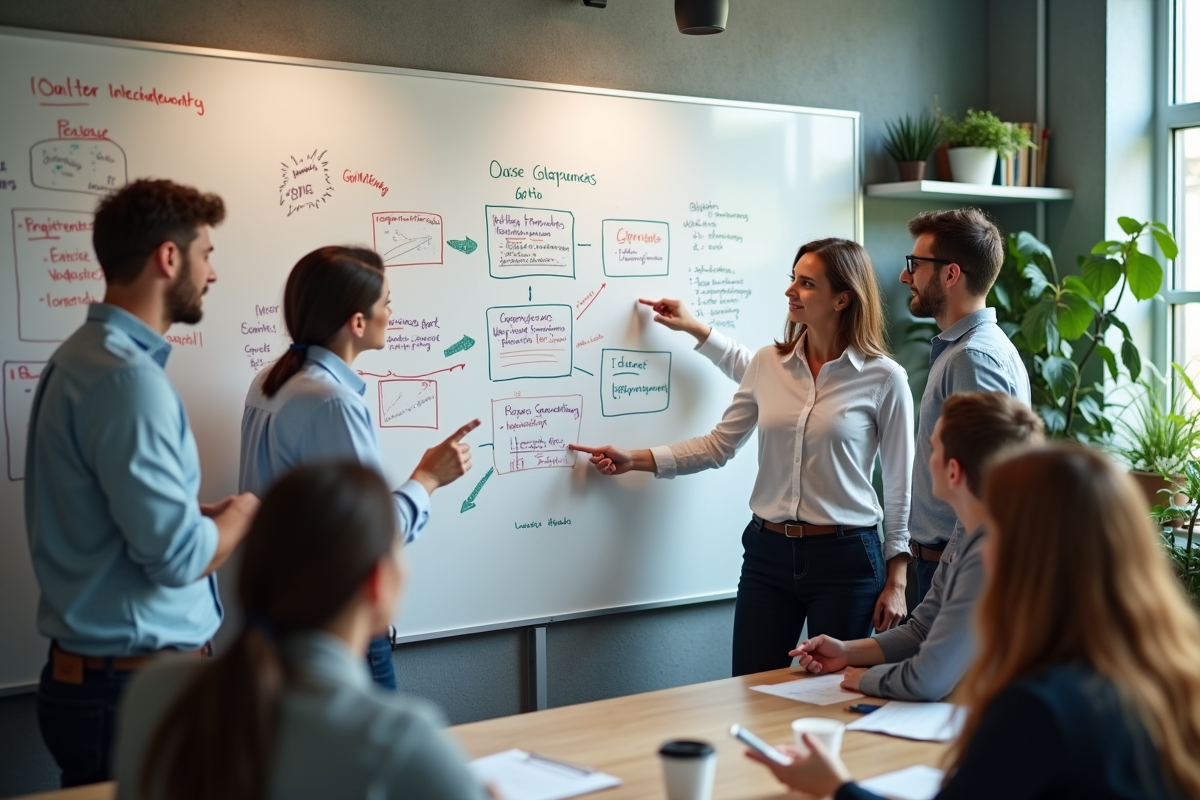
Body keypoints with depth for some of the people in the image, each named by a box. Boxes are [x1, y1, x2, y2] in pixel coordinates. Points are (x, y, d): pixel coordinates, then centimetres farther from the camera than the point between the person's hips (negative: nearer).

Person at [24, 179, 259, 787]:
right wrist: (240, 513, -7)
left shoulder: (87, 355, 9)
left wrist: (210, 512, 6)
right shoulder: (128, 377, -22)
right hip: (137, 689, -10)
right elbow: (179, 554, -25)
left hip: (103, 672, 10)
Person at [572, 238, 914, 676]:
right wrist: (634, 460, 2)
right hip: (768, 553, 3)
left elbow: (899, 485, -2)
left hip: (844, 559, -3)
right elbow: (719, 445, 9)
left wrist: (896, 580, -3)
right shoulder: (768, 364, 4)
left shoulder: (883, 378, -6)